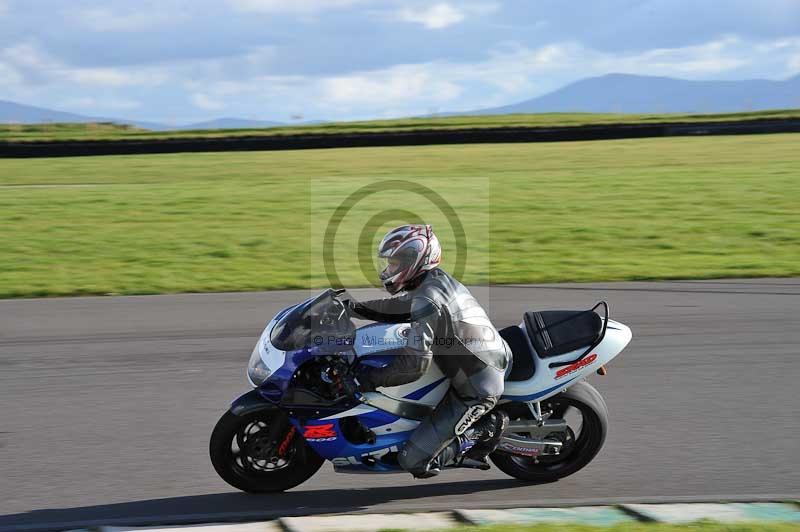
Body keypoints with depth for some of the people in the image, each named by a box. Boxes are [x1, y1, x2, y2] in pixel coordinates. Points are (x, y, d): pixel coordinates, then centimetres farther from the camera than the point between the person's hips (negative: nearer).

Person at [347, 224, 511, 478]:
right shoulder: (440, 280, 9)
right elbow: (397, 306, 24)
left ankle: (483, 432, -3)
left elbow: (416, 363, -25)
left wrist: (373, 378, -15)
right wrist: (355, 307, 17)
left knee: (413, 461, -11)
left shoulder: (427, 298, -20)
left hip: (473, 391, -9)